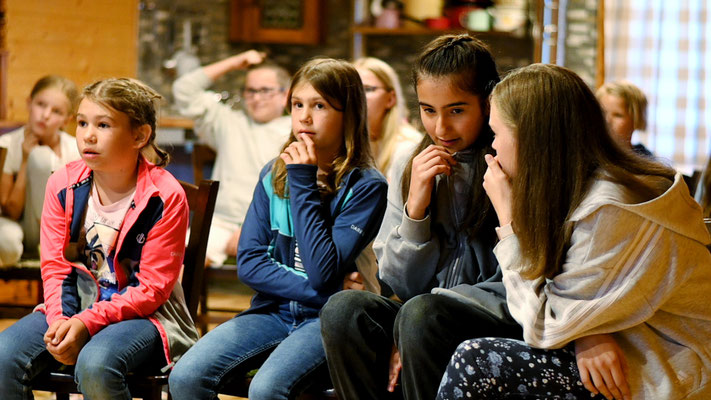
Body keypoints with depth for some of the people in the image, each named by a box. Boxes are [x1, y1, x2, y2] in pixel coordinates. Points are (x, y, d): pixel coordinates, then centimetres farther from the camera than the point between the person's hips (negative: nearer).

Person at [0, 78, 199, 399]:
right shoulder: (63, 185, 2)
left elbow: (152, 289, -13)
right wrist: (59, 320, -17)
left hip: (142, 314, -4)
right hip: (74, 307, 5)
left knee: (95, 364, -36)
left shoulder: (164, 197, -12)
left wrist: (87, 323, -24)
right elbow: (55, 267, 3)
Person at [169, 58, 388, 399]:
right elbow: (248, 262, 2)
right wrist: (313, 290, -11)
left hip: (326, 319, -5)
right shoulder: (274, 175, 9)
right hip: (273, 309, 5)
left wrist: (303, 186, -14)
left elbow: (323, 274, -17)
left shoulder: (366, 186, -7)